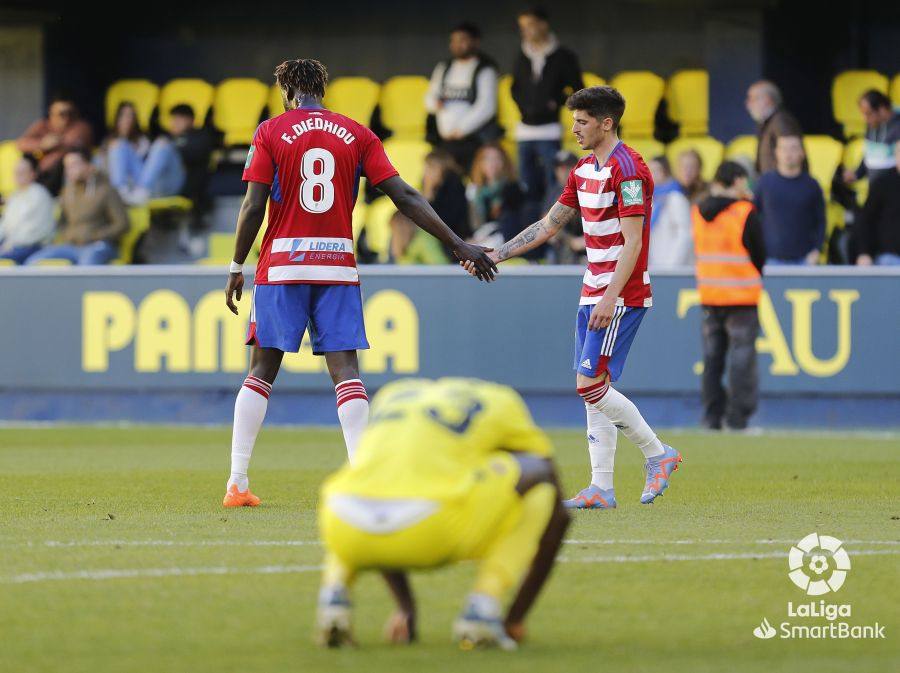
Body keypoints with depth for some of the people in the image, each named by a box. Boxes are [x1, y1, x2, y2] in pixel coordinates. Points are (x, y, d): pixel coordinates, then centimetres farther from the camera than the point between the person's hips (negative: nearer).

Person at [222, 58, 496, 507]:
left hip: (281, 267, -1)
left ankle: (237, 483, 4)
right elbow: (404, 197, 1)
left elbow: (252, 207, -6)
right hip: (337, 265, 1)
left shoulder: (271, 133, 0)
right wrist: (456, 244, 4)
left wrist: (237, 268, 3)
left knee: (261, 373, 6)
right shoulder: (356, 134, 6)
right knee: (345, 372, -2)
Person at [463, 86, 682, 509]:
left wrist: (610, 297, -25)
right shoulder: (584, 171, 15)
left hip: (622, 295, -9)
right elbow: (548, 226, 22)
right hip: (594, 293, 9)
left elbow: (633, 241, -19)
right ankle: (601, 488, 6)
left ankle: (658, 454, 1)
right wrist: (494, 256, 17)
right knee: (592, 391, 5)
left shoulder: (627, 168, -13)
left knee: (591, 385, -13)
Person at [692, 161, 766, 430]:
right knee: (742, 357, -2)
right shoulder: (745, 213, -11)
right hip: (742, 297, -5)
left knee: (712, 357, 11)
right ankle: (737, 419, -5)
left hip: (708, 295, 5)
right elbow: (759, 254, -6)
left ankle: (711, 417, 11)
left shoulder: (698, 213, 5)